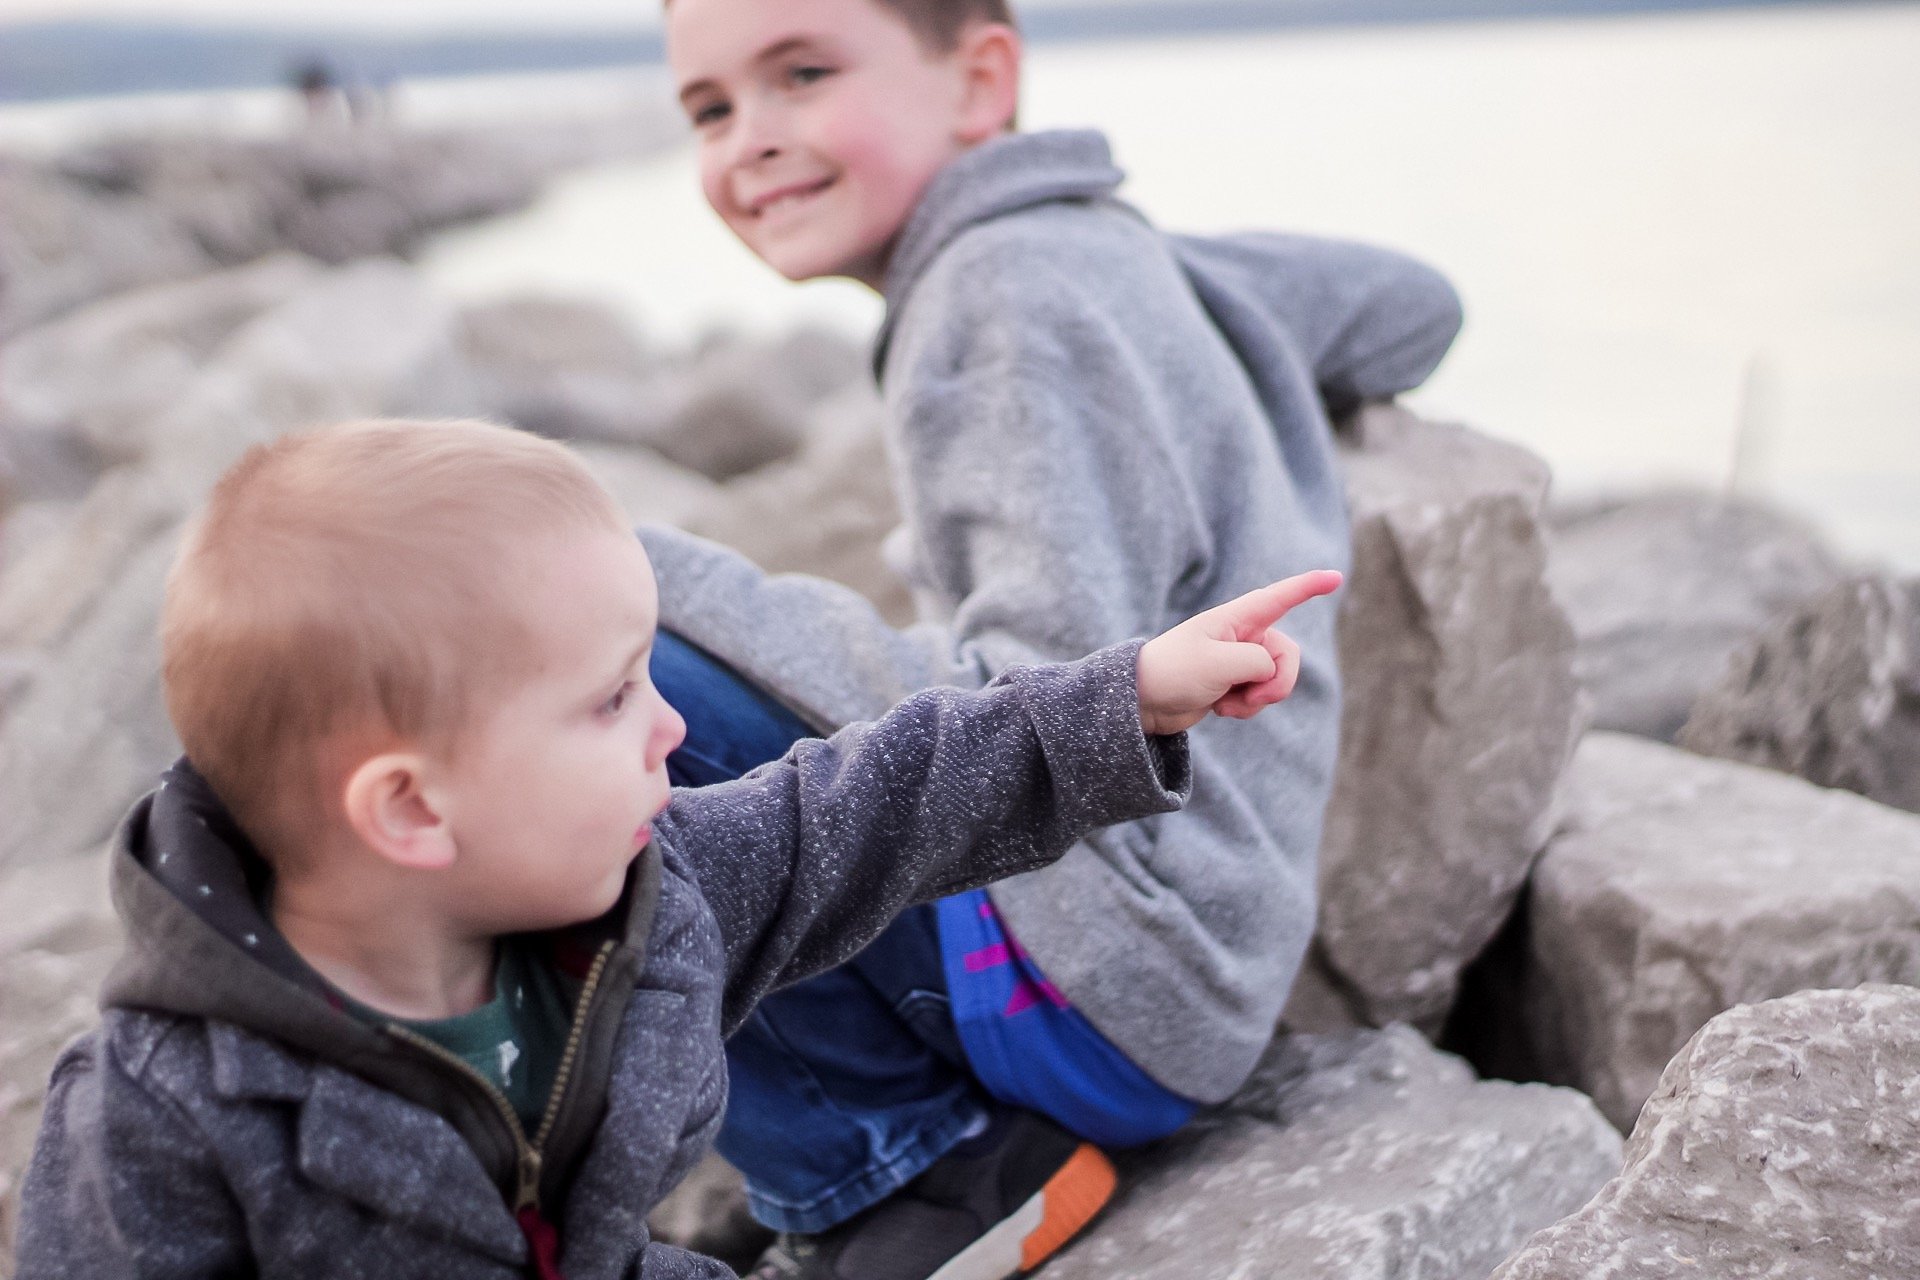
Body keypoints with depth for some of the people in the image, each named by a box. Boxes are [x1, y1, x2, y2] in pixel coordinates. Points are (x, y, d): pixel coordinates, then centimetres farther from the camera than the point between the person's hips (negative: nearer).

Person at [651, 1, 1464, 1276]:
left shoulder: (1013, 292, -14)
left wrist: (686, 588, -17)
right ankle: (951, 1132, 10)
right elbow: (1411, 308, 22)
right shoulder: (1094, 244, 12)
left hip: (1102, 986, -10)